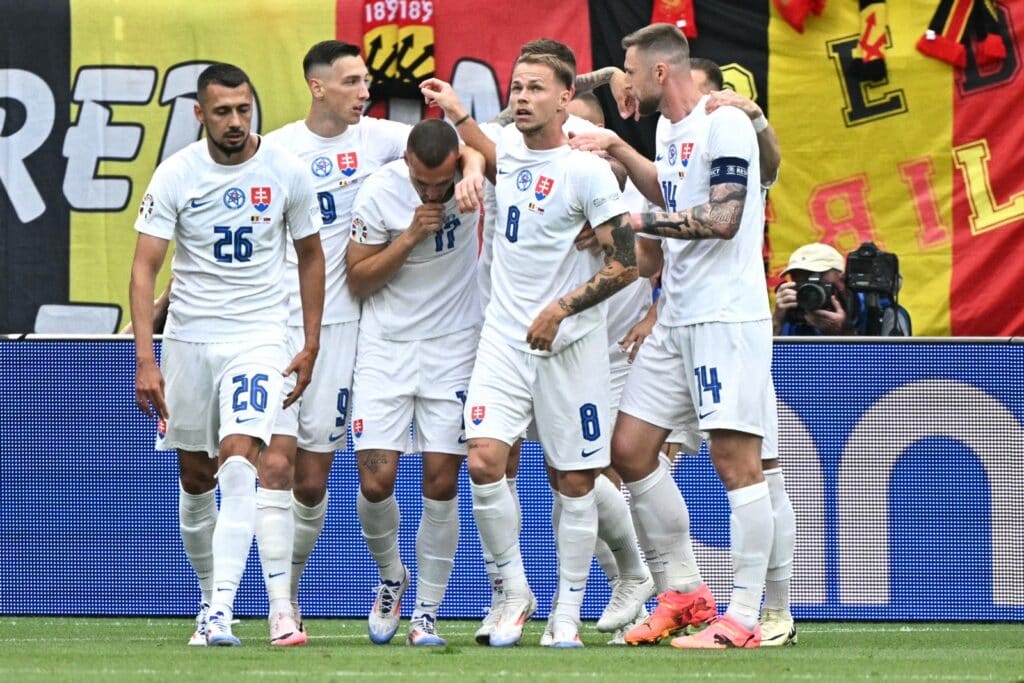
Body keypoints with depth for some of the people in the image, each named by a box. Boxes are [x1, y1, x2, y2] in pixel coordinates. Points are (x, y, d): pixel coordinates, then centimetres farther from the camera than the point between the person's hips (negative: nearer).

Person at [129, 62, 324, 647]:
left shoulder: (286, 172, -5)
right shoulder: (175, 176, -7)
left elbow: (311, 254, 9)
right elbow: (145, 268, -9)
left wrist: (311, 345, 6)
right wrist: (145, 359, -18)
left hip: (259, 337, -2)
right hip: (188, 338, 2)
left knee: (239, 463, -19)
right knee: (196, 478, 10)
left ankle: (222, 611, -24)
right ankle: (210, 595, 29)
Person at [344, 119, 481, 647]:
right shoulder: (380, 193, -14)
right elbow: (358, 280, -8)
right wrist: (411, 236, -20)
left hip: (453, 346, 1)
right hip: (386, 344, -1)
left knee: (441, 483, -4)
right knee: (376, 481, -8)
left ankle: (426, 614, 7)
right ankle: (391, 578, 21)